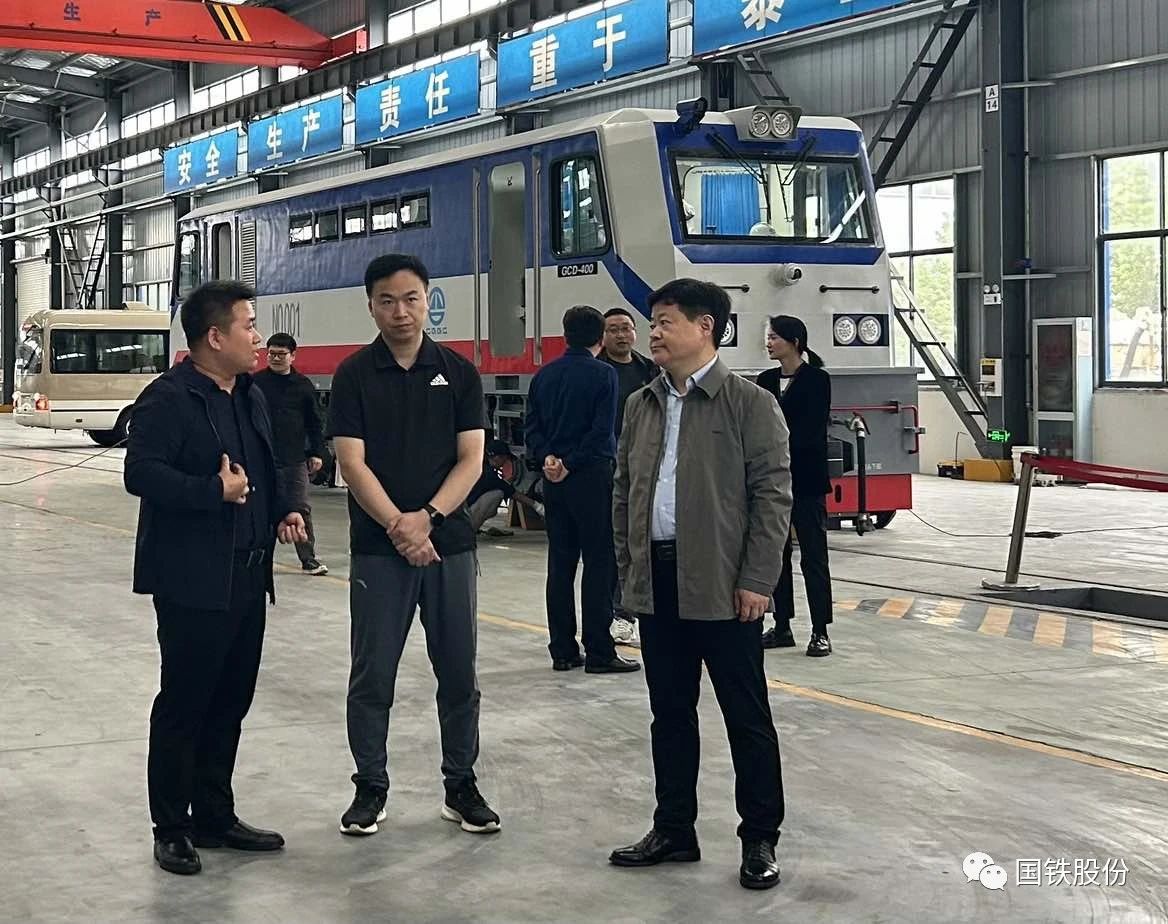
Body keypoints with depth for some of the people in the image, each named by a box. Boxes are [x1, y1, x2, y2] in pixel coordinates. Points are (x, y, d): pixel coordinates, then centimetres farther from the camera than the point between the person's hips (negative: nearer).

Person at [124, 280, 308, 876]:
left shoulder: (251, 397, 15)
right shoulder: (168, 398, -13)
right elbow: (141, 473, -22)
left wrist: (284, 512, 8)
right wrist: (215, 490, -23)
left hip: (247, 578, 8)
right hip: (192, 582, -8)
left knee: (230, 703, 15)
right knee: (183, 705, 1)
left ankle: (214, 816, 27)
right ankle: (171, 828, 13)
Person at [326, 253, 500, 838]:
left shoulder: (458, 373, 4)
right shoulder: (354, 375, -1)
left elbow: (471, 459, -1)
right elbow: (352, 463, -7)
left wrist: (427, 518, -14)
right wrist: (398, 527, -18)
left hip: (449, 543, 2)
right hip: (378, 548, -1)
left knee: (459, 674, 7)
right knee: (372, 676, 4)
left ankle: (461, 785, 20)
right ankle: (371, 788, 17)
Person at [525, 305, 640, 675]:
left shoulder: (544, 375, 9)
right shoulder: (603, 374, -8)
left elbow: (533, 425, 6)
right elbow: (602, 430, -14)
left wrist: (547, 457, -5)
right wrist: (571, 464, -9)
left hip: (553, 479, 6)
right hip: (591, 477, -6)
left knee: (560, 562, 9)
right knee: (598, 562, -2)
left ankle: (563, 650, 12)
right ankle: (598, 651, -1)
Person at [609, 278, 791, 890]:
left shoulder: (749, 403, -6)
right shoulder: (641, 405, 12)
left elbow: (773, 494, -10)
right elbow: (623, 490, 17)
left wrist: (756, 581, -14)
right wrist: (628, 566, 10)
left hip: (722, 586, -6)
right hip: (657, 582, 6)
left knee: (746, 716, 3)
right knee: (669, 712, 14)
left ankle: (760, 839, 13)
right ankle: (673, 829, 25)